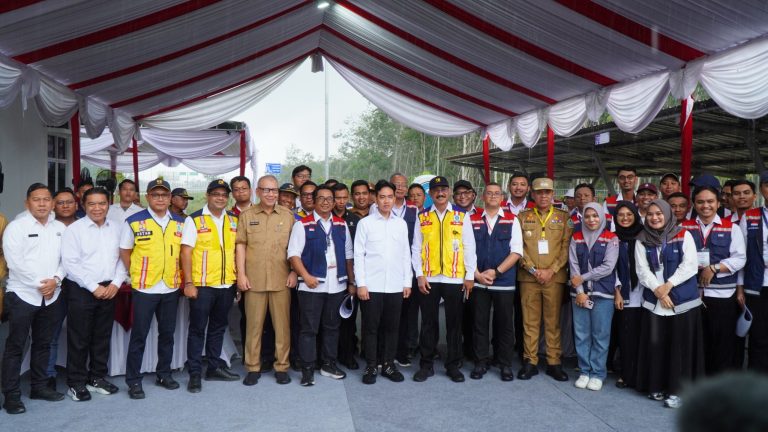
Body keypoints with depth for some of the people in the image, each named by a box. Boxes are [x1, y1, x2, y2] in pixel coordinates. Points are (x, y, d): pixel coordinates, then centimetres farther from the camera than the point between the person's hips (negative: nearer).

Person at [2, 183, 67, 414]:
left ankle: (39, 386, 26)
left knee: (43, 343, 14)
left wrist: (55, 280, -10)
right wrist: (40, 284, -14)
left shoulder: (60, 228, 8)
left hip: (52, 296, 4)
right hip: (22, 295, -4)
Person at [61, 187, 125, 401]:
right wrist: (94, 287, -14)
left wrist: (116, 283, -7)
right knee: (79, 339, 4)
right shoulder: (74, 229, -6)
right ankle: (76, 383, 16)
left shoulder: (118, 227, 5)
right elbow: (70, 263, -11)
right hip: (81, 290, -3)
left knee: (103, 337, 12)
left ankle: (97, 378, 26)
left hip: (109, 290, 4)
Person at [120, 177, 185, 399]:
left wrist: (178, 274, 7)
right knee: (139, 335, 2)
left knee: (167, 333, 13)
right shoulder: (134, 221, -6)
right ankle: (133, 380, 13)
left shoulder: (180, 222, 5)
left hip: (171, 288, 4)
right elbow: (125, 252, 2)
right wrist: (136, 274, 1)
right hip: (144, 288, -4)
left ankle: (164, 373, 27)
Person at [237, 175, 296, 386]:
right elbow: (240, 246, 4)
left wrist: (294, 272, 0)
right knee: (254, 324, 5)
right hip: (254, 280, 0)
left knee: (282, 324, 4)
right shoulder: (246, 215, 7)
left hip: (281, 280, 0)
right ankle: (253, 367, 17)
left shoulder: (288, 215, 7)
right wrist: (241, 274, -3)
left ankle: (282, 366, 15)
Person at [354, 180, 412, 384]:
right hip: (371, 285, -3)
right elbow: (358, 255, -2)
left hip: (395, 286, 3)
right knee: (371, 327, 4)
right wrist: (361, 284, -8)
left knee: (392, 327, 9)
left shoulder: (401, 224, 9)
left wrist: (407, 282, 6)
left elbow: (406, 255, 11)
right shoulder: (365, 223, 0)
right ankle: (371, 366, 16)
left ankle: (389, 365, 21)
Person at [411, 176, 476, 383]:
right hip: (428, 279, 1)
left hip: (455, 278, 0)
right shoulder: (422, 217, 6)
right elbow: (416, 249, 4)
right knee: (428, 323, 8)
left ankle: (453, 365, 20)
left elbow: (469, 247, 3)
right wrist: (419, 275, -4)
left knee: (454, 323, 8)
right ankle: (426, 365, 19)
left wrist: (470, 276, -2)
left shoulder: (461, 216, 4)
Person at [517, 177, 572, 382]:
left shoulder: (564, 217, 8)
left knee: (553, 321, 5)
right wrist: (533, 270, -8)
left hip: (555, 277, 0)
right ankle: (530, 362, 11)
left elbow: (566, 247, 1)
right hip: (528, 277, 0)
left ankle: (554, 363, 13)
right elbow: (519, 247, 2)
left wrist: (551, 270, -9)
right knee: (530, 321, 3)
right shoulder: (523, 217, 9)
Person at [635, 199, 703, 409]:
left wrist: (668, 285, -13)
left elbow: (689, 265, -6)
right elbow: (642, 270, 1)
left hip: (683, 299, -2)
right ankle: (657, 386, 16)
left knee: (680, 345, -2)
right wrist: (657, 289, -13)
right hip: (654, 300, 2)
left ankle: (677, 390, 7)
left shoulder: (683, 235, 1)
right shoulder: (642, 240, 7)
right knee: (655, 343, 3)